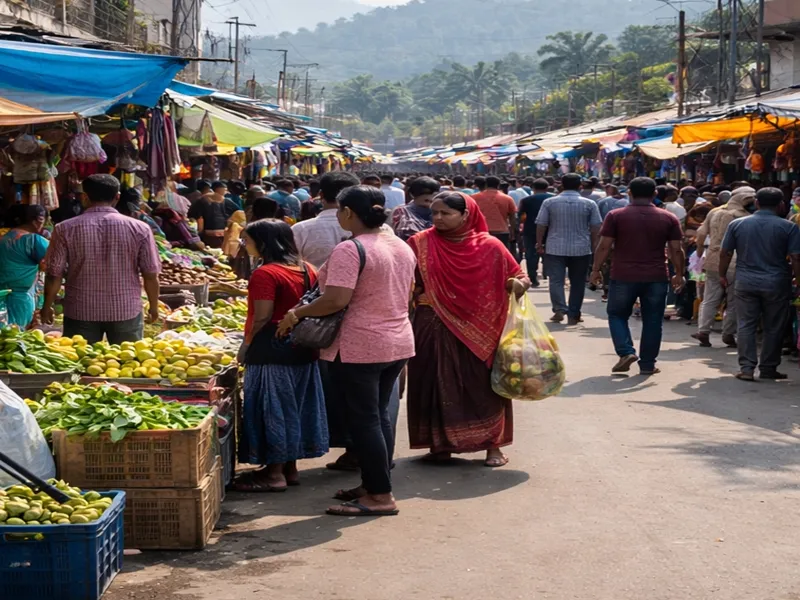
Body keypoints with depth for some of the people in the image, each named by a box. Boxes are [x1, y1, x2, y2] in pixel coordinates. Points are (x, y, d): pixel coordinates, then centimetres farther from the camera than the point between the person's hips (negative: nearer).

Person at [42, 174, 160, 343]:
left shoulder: (65, 229, -6)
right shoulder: (139, 229, -6)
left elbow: (54, 274, -3)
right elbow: (151, 275, -2)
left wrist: (47, 306, 12)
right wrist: (153, 307, 12)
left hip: (81, 312, 0)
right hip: (126, 310, 0)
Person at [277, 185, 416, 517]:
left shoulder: (349, 250, -17)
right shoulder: (402, 247, 9)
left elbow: (336, 301, -25)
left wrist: (296, 314, -13)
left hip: (359, 347, -8)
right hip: (399, 343, 8)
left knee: (363, 419, -1)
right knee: (379, 415, 17)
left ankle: (381, 496, 2)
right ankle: (374, 483, 25)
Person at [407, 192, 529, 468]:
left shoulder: (488, 247, -2)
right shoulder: (421, 244, -1)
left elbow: (518, 277, 3)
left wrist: (518, 285, -18)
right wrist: (417, 293, -18)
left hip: (478, 329, -1)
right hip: (433, 329, 1)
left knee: (482, 386, 4)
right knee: (436, 386, 6)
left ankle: (492, 444, 16)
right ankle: (439, 444, 18)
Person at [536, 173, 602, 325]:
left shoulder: (549, 202, 0)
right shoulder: (589, 204, -1)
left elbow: (541, 225, 1)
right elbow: (595, 228, 0)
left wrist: (539, 244, 11)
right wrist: (594, 246, 12)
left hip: (555, 248, 0)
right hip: (581, 249, 0)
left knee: (556, 280, 2)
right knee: (577, 283, 10)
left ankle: (559, 309, -16)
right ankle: (573, 315, 11)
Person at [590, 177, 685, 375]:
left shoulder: (616, 216, -3)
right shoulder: (669, 218, 2)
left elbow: (604, 246, -4)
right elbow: (676, 250, 2)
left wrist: (596, 270, 7)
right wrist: (679, 274, 14)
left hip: (623, 276, -1)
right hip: (656, 277, 1)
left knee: (617, 315, 15)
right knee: (652, 321, 10)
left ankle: (626, 351, -2)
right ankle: (647, 364, 13)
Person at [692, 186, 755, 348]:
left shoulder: (714, 213, 5)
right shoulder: (747, 218, -10)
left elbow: (701, 234, 10)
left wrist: (700, 250, 24)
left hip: (714, 262, 4)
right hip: (734, 266, -4)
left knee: (710, 300, 10)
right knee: (733, 302, 8)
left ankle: (703, 331, 2)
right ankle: (728, 334, 10)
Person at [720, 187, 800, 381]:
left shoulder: (737, 224, 2)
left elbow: (725, 253, 5)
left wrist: (723, 275, 19)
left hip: (746, 283, 2)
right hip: (776, 284, -1)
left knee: (746, 325, 7)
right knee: (773, 328, 9)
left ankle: (746, 368, 1)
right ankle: (768, 368, 14)